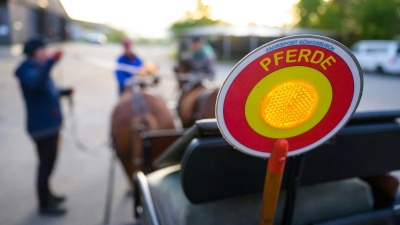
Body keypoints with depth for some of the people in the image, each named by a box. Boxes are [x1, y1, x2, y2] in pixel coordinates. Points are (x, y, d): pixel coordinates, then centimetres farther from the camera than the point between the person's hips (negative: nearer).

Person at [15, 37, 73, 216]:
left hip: (49, 123, 10)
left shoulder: (38, 68, 15)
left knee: (48, 162, 20)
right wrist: (50, 62, -49)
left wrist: (64, 92, 8)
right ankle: (44, 205, 14)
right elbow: (36, 83, -39)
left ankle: (47, 195, 37)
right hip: (42, 125, -10)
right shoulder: (28, 70, -15)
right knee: (46, 163, -1)